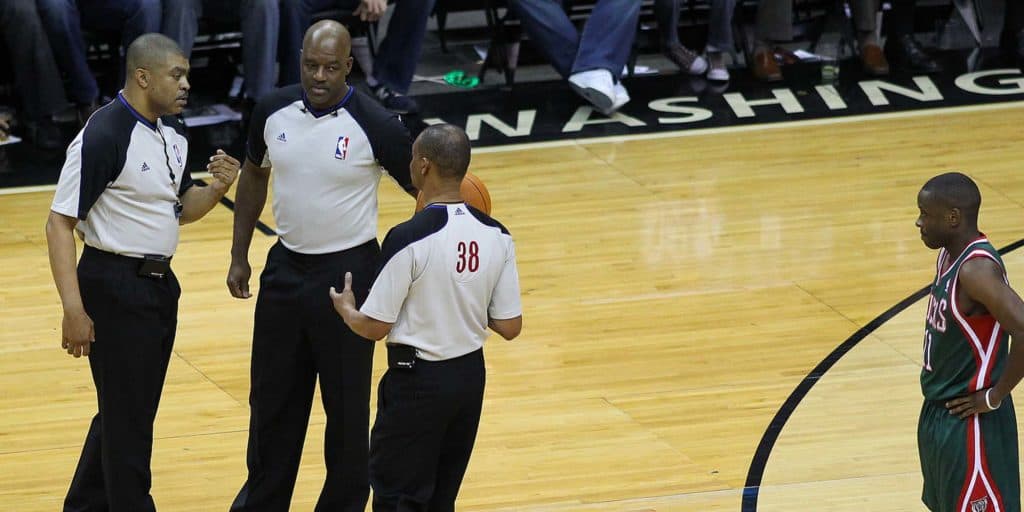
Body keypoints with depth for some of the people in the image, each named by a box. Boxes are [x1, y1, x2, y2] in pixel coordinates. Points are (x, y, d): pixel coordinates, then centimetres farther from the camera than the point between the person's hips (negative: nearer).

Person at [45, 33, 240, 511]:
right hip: (114, 287, -9)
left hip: (159, 284, 9)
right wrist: (73, 309, -24)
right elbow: (60, 224, -18)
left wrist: (216, 189, -3)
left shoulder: (173, 132, 7)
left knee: (127, 412, 19)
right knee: (127, 417, 0)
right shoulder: (103, 136, -19)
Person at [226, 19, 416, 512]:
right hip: (286, 266, 5)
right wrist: (239, 255, 12)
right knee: (272, 396, 16)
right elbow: (253, 175, 14)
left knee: (347, 406, 5)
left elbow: (425, 193, -8)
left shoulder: (375, 125, -17)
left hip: (349, 273, -5)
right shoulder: (273, 111, -4)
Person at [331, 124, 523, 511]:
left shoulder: (408, 239, -21)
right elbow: (509, 327, 0)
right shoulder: (496, 236, -4)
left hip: (418, 379, -6)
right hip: (470, 375, 6)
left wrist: (346, 309, 7)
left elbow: (375, 327, -15)